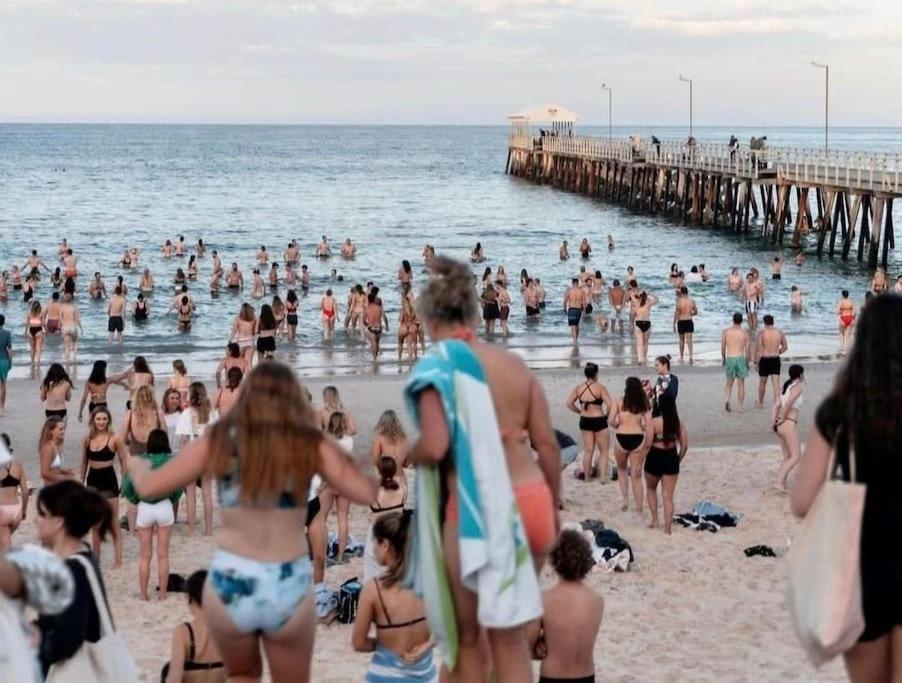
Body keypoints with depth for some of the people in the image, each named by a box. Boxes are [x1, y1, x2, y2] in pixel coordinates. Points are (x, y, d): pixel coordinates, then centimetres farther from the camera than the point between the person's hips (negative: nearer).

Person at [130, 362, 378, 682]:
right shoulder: (310, 444, -4)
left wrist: (137, 465, 25)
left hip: (229, 581, 1)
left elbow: (148, 487, 3)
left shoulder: (220, 439, -2)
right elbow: (366, 494, -9)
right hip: (288, 586, -1)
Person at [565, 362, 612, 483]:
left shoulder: (578, 388, 0)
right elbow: (610, 404, -21)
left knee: (588, 451, 14)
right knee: (603, 451, 8)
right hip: (599, 421, -4)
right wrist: (607, 415, -3)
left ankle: (586, 477, 20)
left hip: (585, 421, 4)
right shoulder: (599, 387, -14)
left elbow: (569, 403, 0)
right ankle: (603, 477, 0)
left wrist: (580, 412, 9)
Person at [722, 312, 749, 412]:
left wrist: (723, 358, 14)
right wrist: (747, 362, 11)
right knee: (741, 384, 8)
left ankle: (727, 400, -10)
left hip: (729, 359, 1)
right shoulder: (744, 333, -2)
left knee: (729, 383, 15)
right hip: (740, 358, -1)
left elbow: (723, 347, 1)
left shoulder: (726, 331, 0)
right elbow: (747, 349, 0)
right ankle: (740, 407, 9)